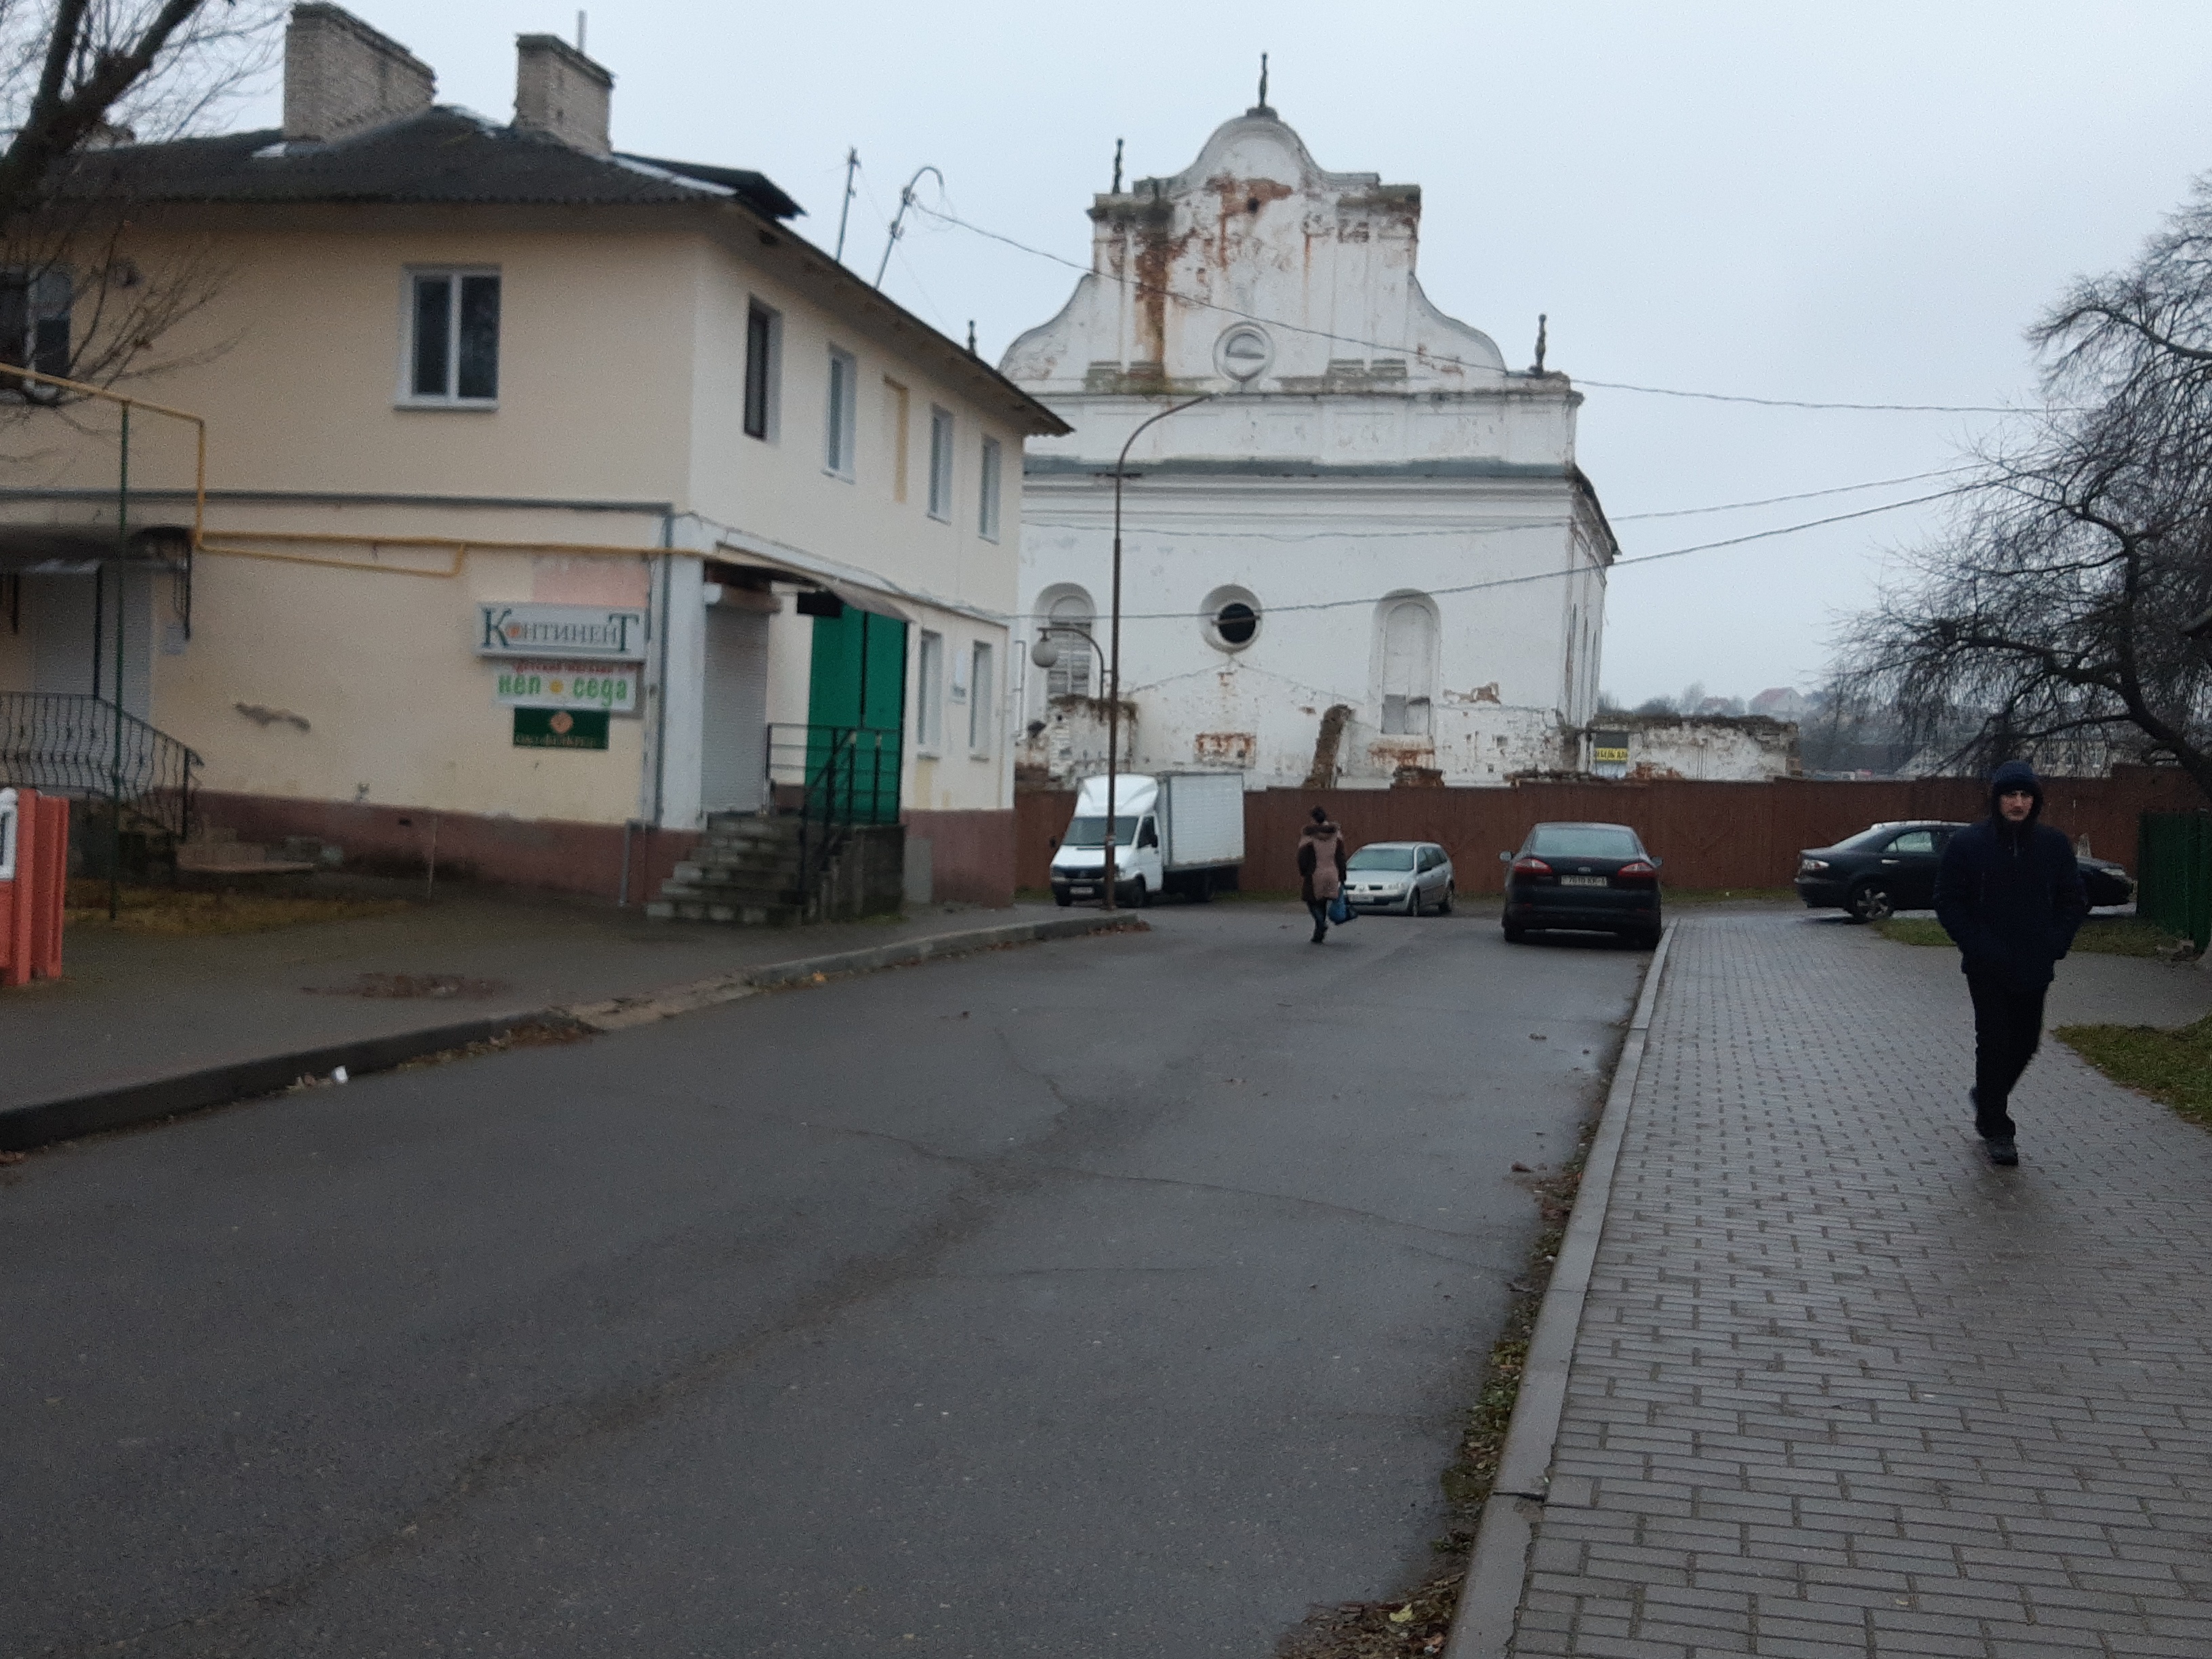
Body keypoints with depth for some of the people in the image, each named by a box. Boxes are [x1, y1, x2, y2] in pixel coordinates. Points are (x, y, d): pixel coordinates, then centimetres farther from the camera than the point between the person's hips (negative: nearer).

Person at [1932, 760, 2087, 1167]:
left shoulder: (2054, 845, 2)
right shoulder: (1968, 844, -6)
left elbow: (2074, 901, 9)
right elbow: (1948, 903, -3)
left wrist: (2054, 945, -5)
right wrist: (1978, 947, -12)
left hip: (2034, 968, 3)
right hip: (1987, 968, -3)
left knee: (2025, 1042, 11)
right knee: (1994, 1043, -3)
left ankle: (1988, 1099, 37)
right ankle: (1996, 1130, 6)